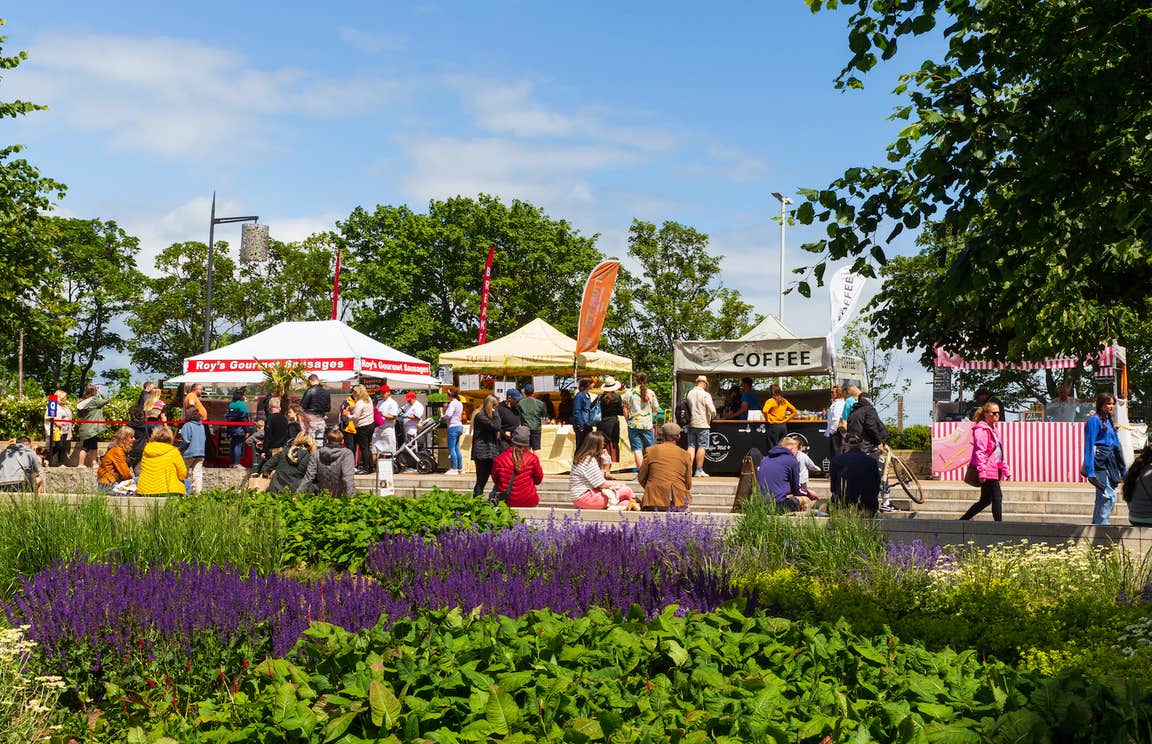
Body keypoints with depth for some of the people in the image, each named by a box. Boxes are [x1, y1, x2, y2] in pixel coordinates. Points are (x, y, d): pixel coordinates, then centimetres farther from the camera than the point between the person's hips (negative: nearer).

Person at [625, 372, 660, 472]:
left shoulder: (629, 393, -3)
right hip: (648, 424, 1)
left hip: (634, 424, -1)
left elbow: (625, 409, -1)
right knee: (649, 449, 11)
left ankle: (640, 471, -5)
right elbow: (656, 409, 4)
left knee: (637, 449, -1)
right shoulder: (651, 393, -1)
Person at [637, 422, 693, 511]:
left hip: (654, 502, -1)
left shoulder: (651, 451, 2)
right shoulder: (685, 455, 5)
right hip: (679, 503, 1)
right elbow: (688, 484, 9)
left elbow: (641, 478, 8)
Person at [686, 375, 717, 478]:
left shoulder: (689, 393, 5)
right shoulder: (705, 395, -10)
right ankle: (699, 471, 0)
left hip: (691, 424, 5)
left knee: (691, 446, 8)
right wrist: (712, 417, 9)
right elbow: (712, 410, -13)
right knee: (702, 447, 0)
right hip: (703, 424, -5)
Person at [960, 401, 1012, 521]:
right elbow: (979, 452, -19)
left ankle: (962, 521, 20)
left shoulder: (993, 429, 20)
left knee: (985, 500, 13)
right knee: (997, 497, -9)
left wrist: (1006, 469, 22)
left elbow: (999, 453, 26)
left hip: (995, 470, 10)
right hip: (987, 471, -10)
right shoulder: (981, 430, -11)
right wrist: (982, 472, -25)